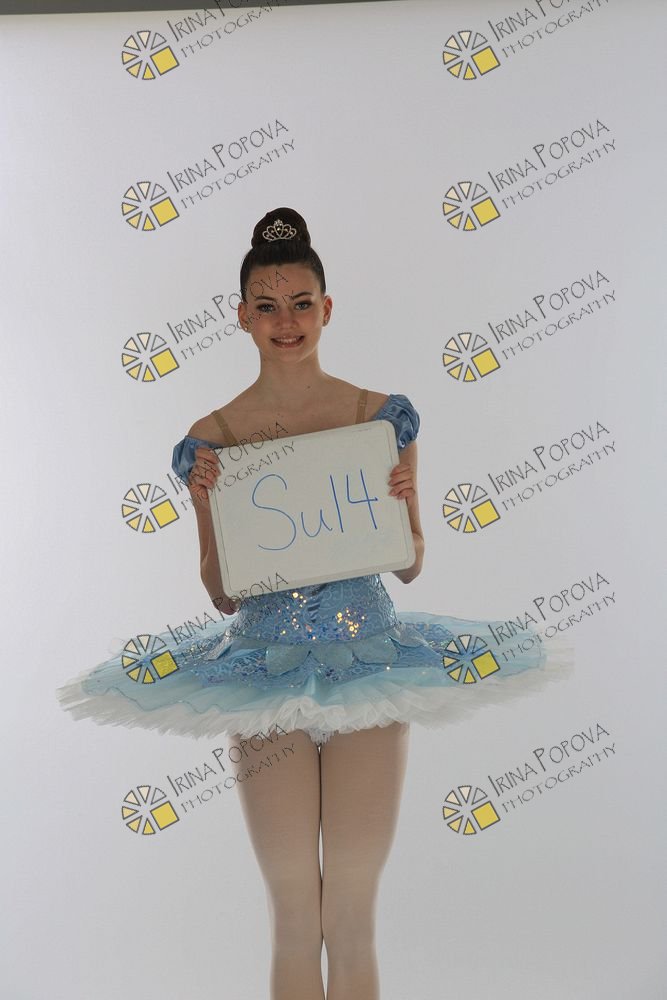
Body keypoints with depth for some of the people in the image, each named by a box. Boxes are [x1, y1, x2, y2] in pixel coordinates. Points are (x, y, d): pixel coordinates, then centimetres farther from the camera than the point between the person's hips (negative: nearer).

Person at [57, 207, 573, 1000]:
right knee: (293, 917, 11)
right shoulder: (210, 438, -1)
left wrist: (399, 502, -12)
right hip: (267, 672, 0)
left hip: (369, 665, 0)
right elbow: (221, 596, 3)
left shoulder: (384, 417, 0)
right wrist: (210, 504, -11)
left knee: (353, 917, 9)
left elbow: (409, 564, 7)